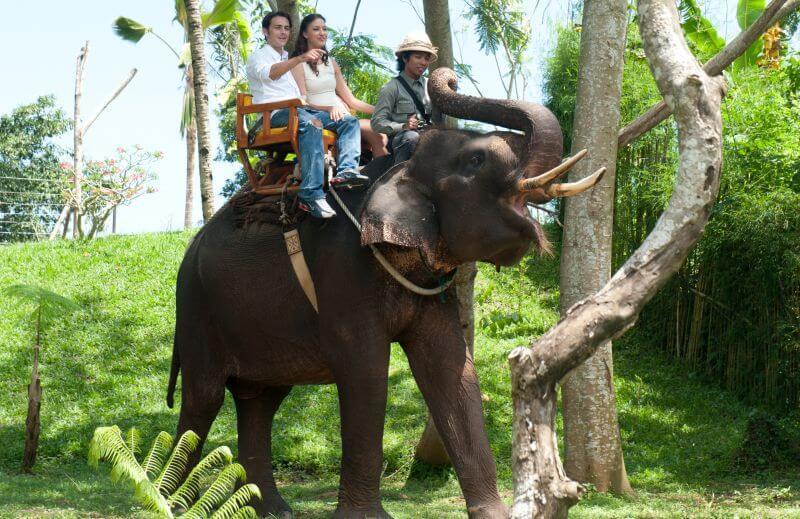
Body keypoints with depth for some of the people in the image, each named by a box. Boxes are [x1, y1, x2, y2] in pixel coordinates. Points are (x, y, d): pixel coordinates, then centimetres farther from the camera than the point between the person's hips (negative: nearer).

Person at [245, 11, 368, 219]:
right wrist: (300, 59, -34)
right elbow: (269, 73, -18)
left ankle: (346, 170, -32)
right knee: (310, 124, -38)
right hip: (275, 114, -8)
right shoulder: (258, 57, 8)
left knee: (349, 121, -7)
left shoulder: (288, 60, 33)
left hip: (299, 110, 8)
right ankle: (311, 195, -48)